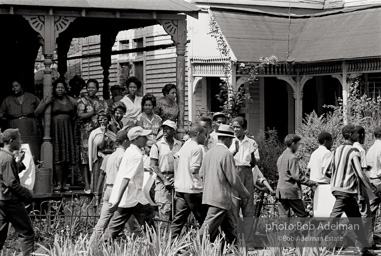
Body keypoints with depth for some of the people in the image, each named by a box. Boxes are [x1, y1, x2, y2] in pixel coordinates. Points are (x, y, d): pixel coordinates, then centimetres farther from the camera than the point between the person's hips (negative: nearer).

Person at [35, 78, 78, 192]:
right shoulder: (50, 100, 2)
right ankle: (59, 183, -9)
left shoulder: (71, 100, 12)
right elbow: (37, 113, -3)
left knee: (66, 159, 4)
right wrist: (45, 103, -12)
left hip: (68, 131, 4)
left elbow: (75, 115, 26)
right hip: (55, 131, -4)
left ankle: (65, 184, 9)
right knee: (58, 158, -9)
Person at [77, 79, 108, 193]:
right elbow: (80, 115, -8)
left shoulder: (101, 102, 17)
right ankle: (87, 185, -4)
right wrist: (95, 112, -11)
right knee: (86, 158, -6)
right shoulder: (82, 101, 5)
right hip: (87, 132, -3)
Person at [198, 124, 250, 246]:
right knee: (209, 228, -7)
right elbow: (233, 178, -14)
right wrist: (244, 193, 0)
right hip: (221, 197, -9)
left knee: (231, 227, 17)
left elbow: (201, 174, 15)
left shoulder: (209, 153, 9)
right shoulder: (226, 154, -15)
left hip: (209, 194, 9)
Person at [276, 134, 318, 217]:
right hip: (291, 191, -8)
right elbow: (297, 176, -18)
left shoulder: (281, 157, 13)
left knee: (284, 216, 7)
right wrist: (311, 183, -11)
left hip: (281, 191, 8)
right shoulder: (292, 158, -13)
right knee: (302, 215, 0)